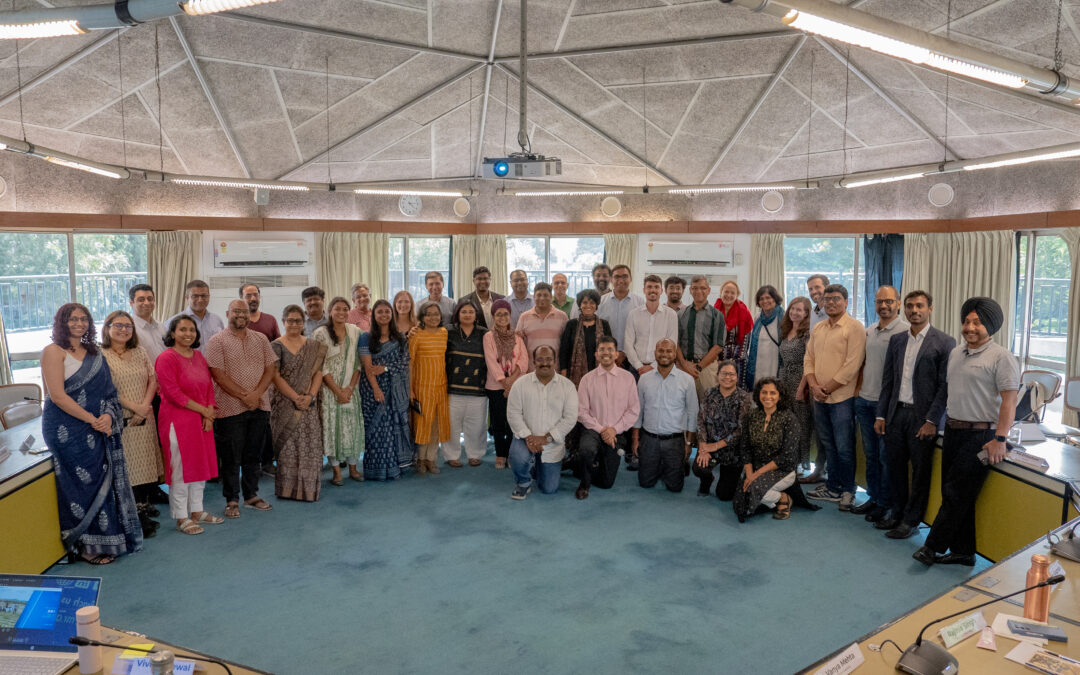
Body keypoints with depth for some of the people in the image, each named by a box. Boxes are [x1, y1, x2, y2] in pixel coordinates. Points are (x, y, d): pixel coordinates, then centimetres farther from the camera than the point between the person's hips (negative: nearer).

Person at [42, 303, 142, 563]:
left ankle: (106, 540, 18)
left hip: (97, 428, 6)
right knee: (83, 482, -1)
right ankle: (86, 547, 11)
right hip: (67, 431, -6)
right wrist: (92, 419, -16)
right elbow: (57, 396, -14)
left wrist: (108, 416, -7)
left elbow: (107, 391, 12)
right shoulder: (54, 351, -6)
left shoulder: (93, 353, 13)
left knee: (104, 481, 6)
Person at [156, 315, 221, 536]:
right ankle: (181, 517, 10)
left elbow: (209, 386, 10)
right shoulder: (166, 358, -11)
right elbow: (173, 393, -17)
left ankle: (197, 511, 26)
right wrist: (202, 409, -14)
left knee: (200, 465, 13)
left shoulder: (198, 356, 11)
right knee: (180, 468, 0)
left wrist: (209, 414, -4)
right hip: (177, 419, -7)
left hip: (202, 420, 7)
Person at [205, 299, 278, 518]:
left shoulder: (260, 339, 10)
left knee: (254, 455, 13)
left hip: (259, 407, 4)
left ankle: (251, 495, 26)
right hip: (230, 408, -4)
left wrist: (256, 394, -10)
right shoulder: (217, 341, -4)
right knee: (231, 457, 4)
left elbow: (270, 369, 5)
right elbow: (219, 375, -10)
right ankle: (232, 500, 15)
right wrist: (244, 396, -14)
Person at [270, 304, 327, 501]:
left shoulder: (314, 347, 9)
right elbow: (276, 376, -8)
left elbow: (318, 373, 4)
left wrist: (310, 396, -12)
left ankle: (308, 488, 12)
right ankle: (287, 488, 11)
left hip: (309, 404, 3)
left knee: (311, 445, 2)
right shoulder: (276, 346, -1)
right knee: (287, 446, 1)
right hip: (285, 405, -3)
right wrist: (296, 397, -15)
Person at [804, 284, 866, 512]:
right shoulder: (817, 329, 14)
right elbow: (809, 358, 13)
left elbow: (852, 365, -15)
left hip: (842, 397, -7)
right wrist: (814, 385, -4)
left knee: (844, 448, -1)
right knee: (828, 445, 14)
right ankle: (833, 488, 24)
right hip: (819, 398, 7)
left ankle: (848, 491, 12)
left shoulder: (854, 328, -8)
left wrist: (828, 388, -13)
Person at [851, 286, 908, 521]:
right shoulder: (869, 331, 12)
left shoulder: (905, 331, -10)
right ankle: (873, 497, 27)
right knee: (870, 453, 15)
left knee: (887, 455, 1)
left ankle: (885, 504, 14)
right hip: (864, 401, 7)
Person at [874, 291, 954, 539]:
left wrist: (932, 420, -15)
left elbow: (945, 386, -10)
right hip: (896, 413, 5)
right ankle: (897, 512, 28)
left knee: (920, 470, 5)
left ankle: (911, 521, 18)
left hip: (922, 417, -5)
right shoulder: (896, 341, 10)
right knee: (895, 465, 12)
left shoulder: (944, 342, -7)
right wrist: (881, 415, 7)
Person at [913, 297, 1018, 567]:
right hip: (953, 431, 7)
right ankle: (962, 552, 20)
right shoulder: (955, 353, 13)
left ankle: (934, 546, 4)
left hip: (980, 435, -7)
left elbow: (1009, 401, -14)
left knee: (956, 493, -5)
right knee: (953, 492, 10)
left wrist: (1000, 439, -20)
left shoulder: (1001, 357, -9)